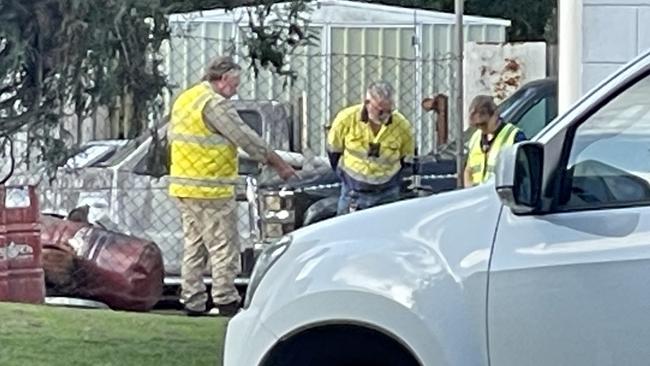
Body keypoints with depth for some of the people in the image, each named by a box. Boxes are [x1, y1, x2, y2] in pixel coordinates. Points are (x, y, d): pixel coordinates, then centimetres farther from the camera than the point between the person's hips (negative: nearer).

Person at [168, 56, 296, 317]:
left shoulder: (183, 99, 16)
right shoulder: (214, 103, -14)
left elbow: (171, 136, 22)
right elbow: (245, 137, -13)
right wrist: (278, 164, -5)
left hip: (182, 186, 10)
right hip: (210, 189, -9)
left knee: (194, 246, 13)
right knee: (224, 246, -3)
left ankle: (192, 302, 15)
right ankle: (226, 301, -2)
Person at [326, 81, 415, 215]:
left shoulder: (402, 126, -14)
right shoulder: (346, 119, -16)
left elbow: (406, 158, 4)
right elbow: (333, 149, 2)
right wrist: (343, 174, 7)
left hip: (386, 195, 0)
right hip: (353, 192, 0)